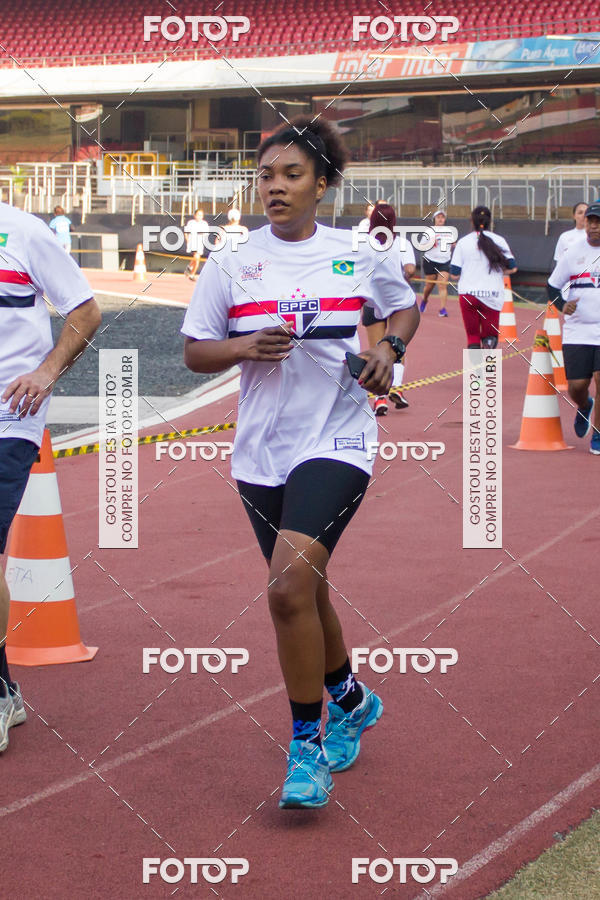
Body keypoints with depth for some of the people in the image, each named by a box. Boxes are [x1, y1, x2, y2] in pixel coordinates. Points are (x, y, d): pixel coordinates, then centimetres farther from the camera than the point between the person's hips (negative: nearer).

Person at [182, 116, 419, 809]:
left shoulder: (360, 256, 1)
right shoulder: (229, 264, 2)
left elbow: (405, 306, 19)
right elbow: (194, 353, 5)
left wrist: (388, 348, -1)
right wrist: (245, 347, -14)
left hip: (336, 439, -3)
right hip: (261, 452, 4)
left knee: (290, 582, -22)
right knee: (303, 593, 16)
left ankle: (306, 744, -8)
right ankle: (350, 701, 44)